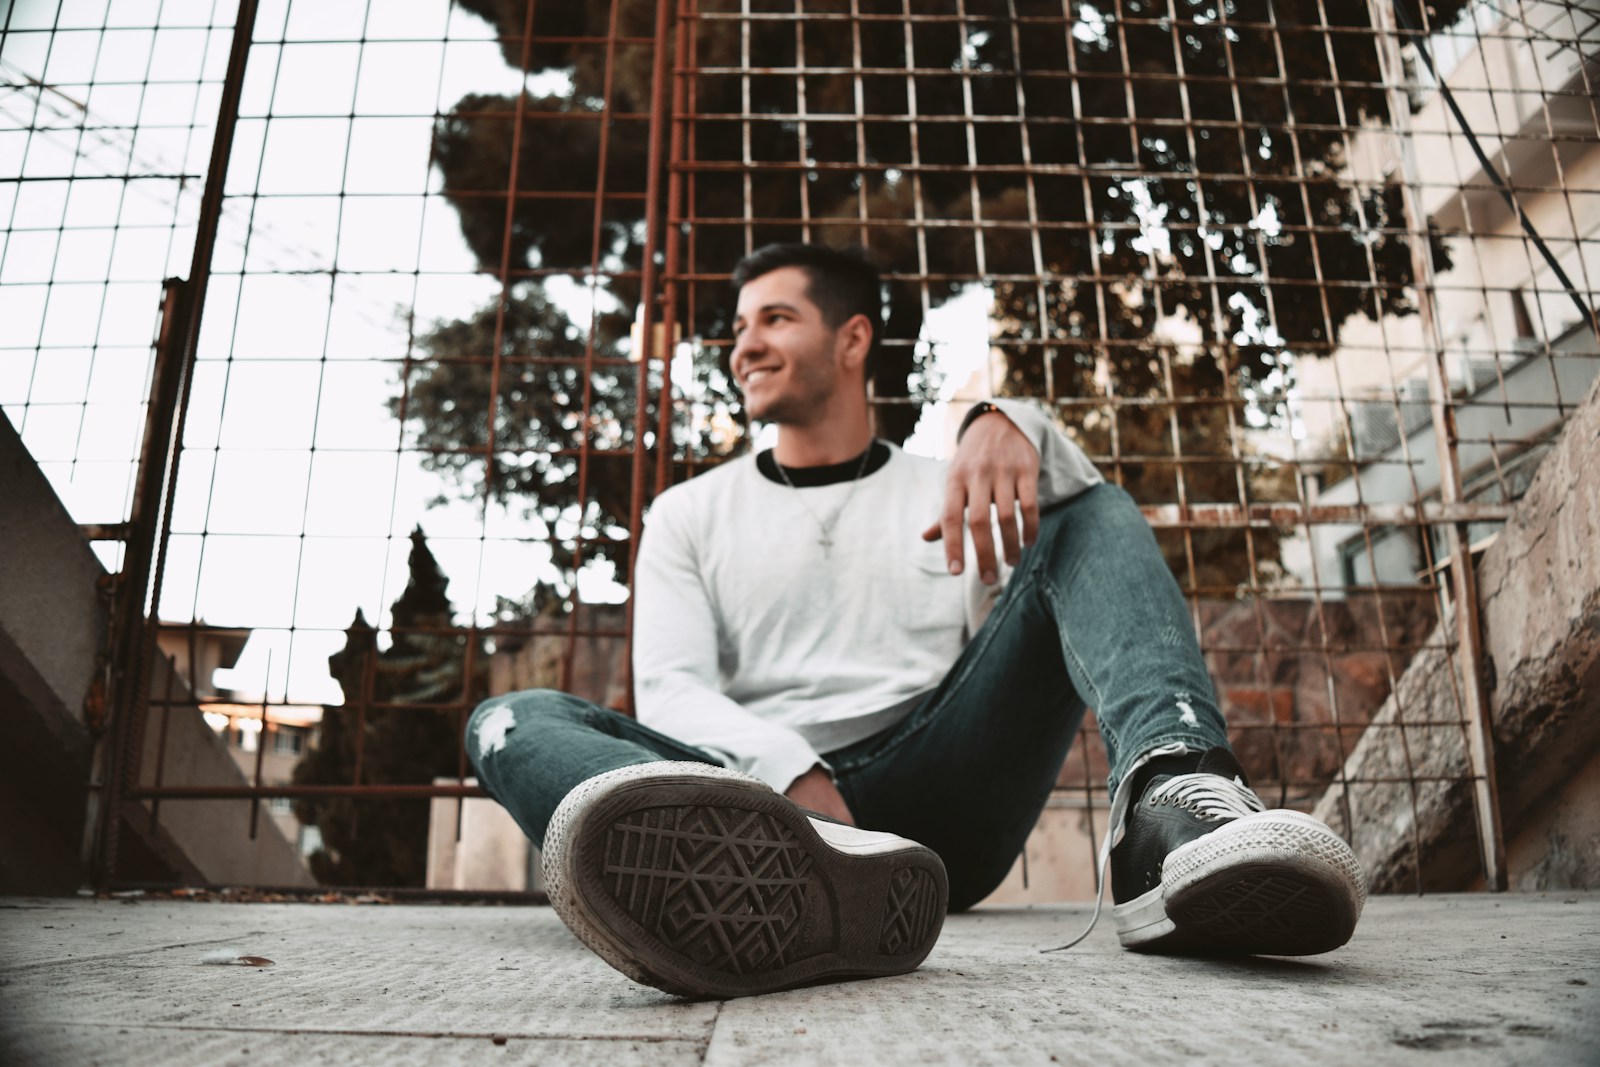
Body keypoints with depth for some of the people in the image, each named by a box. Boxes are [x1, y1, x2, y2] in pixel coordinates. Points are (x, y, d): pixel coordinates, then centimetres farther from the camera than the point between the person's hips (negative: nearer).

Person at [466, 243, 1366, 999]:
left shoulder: (948, 493, 20)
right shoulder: (691, 513, 17)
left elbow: (1100, 525, 2)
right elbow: (671, 693, 1)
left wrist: (1018, 426, -20)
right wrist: (795, 779, -20)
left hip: (936, 806, 1)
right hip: (759, 792, 0)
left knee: (1083, 513, -7)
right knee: (515, 720, -24)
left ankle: (1174, 802, -38)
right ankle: (804, 866, -56)